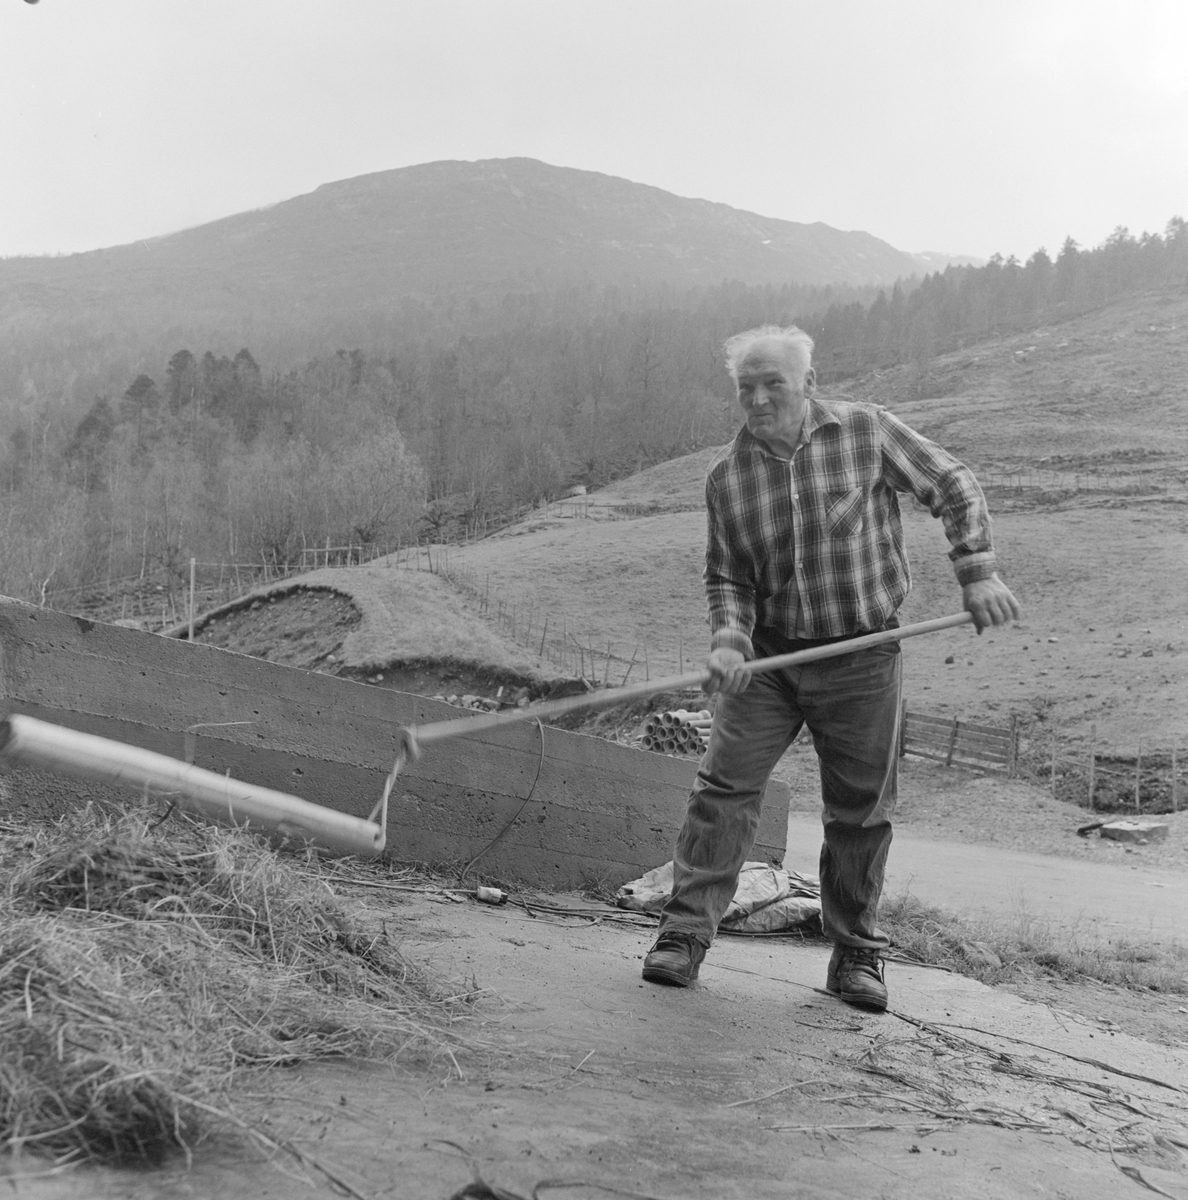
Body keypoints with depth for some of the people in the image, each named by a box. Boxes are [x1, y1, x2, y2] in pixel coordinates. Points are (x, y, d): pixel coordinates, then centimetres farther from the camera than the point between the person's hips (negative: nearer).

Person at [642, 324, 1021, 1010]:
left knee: (861, 812, 6)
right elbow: (728, 576, 5)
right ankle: (687, 933, 1)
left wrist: (977, 572, -7)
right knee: (725, 785, -8)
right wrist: (729, 641, -13)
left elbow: (953, 486, 3)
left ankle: (857, 954, 22)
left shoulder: (865, 432, -5)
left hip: (862, 659, -1)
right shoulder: (727, 476, 0)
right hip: (769, 654, 2)